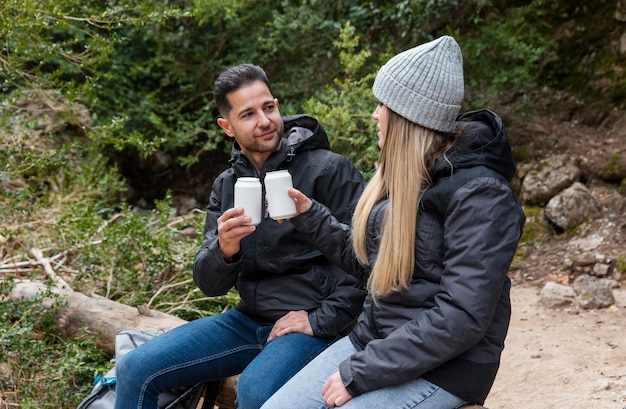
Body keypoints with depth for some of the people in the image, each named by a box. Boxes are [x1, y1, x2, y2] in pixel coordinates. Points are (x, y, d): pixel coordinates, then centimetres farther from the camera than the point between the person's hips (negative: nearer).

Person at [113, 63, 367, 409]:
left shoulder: (329, 169, -10)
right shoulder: (227, 185, 7)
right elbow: (210, 284, 3)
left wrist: (323, 319, -15)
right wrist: (224, 250, -19)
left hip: (313, 324, -5)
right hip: (250, 319, 6)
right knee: (136, 370, -3)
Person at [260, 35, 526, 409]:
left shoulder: (478, 193, -19)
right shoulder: (403, 174, 6)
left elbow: (461, 318, -24)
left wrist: (358, 374, -22)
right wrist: (309, 215, 7)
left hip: (443, 365, -7)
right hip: (375, 338, 7)